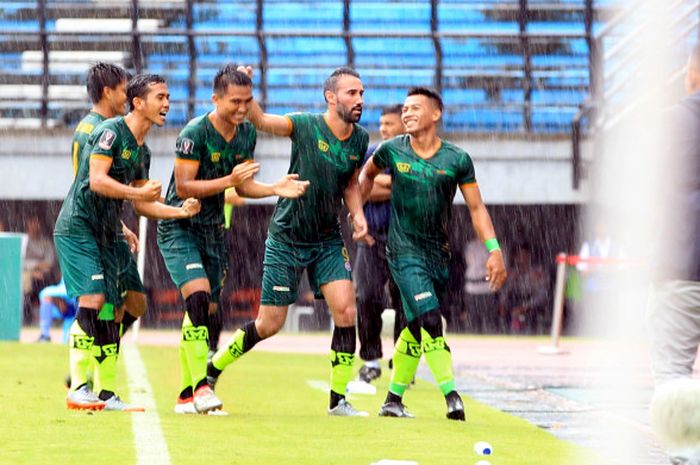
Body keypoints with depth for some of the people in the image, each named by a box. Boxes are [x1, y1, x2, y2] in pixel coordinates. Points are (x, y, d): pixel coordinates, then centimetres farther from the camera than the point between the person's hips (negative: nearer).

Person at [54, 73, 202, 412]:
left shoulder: (142, 151, 16)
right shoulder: (111, 131, -11)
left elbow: (141, 205, 19)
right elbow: (97, 180, -22)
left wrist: (181, 211, 6)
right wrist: (139, 192, -28)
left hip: (104, 235, 9)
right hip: (77, 228, -9)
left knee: (110, 310, 6)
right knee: (92, 299, -20)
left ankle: (106, 394, 10)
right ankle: (78, 388, -23)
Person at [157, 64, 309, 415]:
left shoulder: (247, 133, 3)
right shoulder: (195, 133, -18)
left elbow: (243, 186, 10)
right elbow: (184, 187, -21)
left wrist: (276, 188, -7)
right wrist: (229, 180, -28)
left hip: (213, 229, 7)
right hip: (179, 228, -7)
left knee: (205, 311, 7)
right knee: (198, 297, -23)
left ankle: (186, 395, 15)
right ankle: (200, 386, -23)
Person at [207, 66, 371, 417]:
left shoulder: (359, 140, 1)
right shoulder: (306, 126, -14)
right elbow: (259, 119, -24)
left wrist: (357, 214, 1)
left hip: (328, 239, 4)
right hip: (287, 238, -4)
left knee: (346, 311, -12)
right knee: (269, 324, 0)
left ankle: (338, 400, -2)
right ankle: (211, 371, 23)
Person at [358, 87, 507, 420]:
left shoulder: (457, 160, -3)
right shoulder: (392, 151, -2)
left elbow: (476, 208, 1)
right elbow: (367, 173, 20)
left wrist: (494, 250, -7)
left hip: (438, 254, 3)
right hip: (405, 251, -3)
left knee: (416, 328, 10)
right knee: (431, 320, -19)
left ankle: (393, 399, 24)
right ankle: (451, 396, -20)